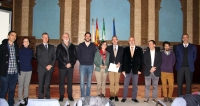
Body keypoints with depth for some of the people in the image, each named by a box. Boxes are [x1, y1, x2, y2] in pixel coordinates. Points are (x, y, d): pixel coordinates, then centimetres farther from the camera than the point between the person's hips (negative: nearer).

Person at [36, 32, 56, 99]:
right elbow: (38, 58, -4)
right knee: (41, 85, 0)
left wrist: (51, 65, -6)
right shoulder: (39, 47, 4)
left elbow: (54, 57, 9)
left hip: (50, 68, 2)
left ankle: (47, 98, 14)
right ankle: (40, 98, 7)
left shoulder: (52, 47, 14)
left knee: (48, 84, 6)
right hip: (41, 69, -2)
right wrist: (45, 66, -11)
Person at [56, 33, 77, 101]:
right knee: (61, 82, 3)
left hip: (70, 66, 2)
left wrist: (71, 64, -7)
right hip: (62, 67, -2)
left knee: (70, 82, 6)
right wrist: (65, 64, -10)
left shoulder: (72, 46, 9)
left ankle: (70, 95, 16)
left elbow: (75, 56, 7)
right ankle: (61, 96, 13)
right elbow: (58, 57, -4)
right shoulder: (59, 46, 2)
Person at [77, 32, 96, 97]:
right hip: (82, 65, -1)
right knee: (82, 82, -4)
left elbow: (95, 55, 8)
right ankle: (82, 96, 5)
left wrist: (92, 61, 0)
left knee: (89, 82, 7)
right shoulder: (80, 45, 5)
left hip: (90, 66, 1)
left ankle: (88, 96, 16)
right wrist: (81, 61, 1)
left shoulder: (93, 46, 6)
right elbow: (78, 55, 8)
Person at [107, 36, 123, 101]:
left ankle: (116, 95, 14)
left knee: (117, 82, 6)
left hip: (118, 67, 1)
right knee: (111, 82, -1)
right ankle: (112, 95, 8)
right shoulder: (109, 48, 8)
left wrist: (119, 63, -8)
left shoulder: (121, 48, 9)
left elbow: (123, 58, 7)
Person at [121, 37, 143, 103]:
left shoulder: (139, 49, 3)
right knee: (125, 84, 5)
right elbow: (123, 60, 2)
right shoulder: (125, 49, 3)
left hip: (136, 70, 0)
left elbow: (141, 60, 2)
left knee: (135, 85, 8)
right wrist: (123, 70, -4)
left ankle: (134, 98, 20)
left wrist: (140, 70, -4)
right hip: (127, 69, 0)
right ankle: (124, 98, 15)